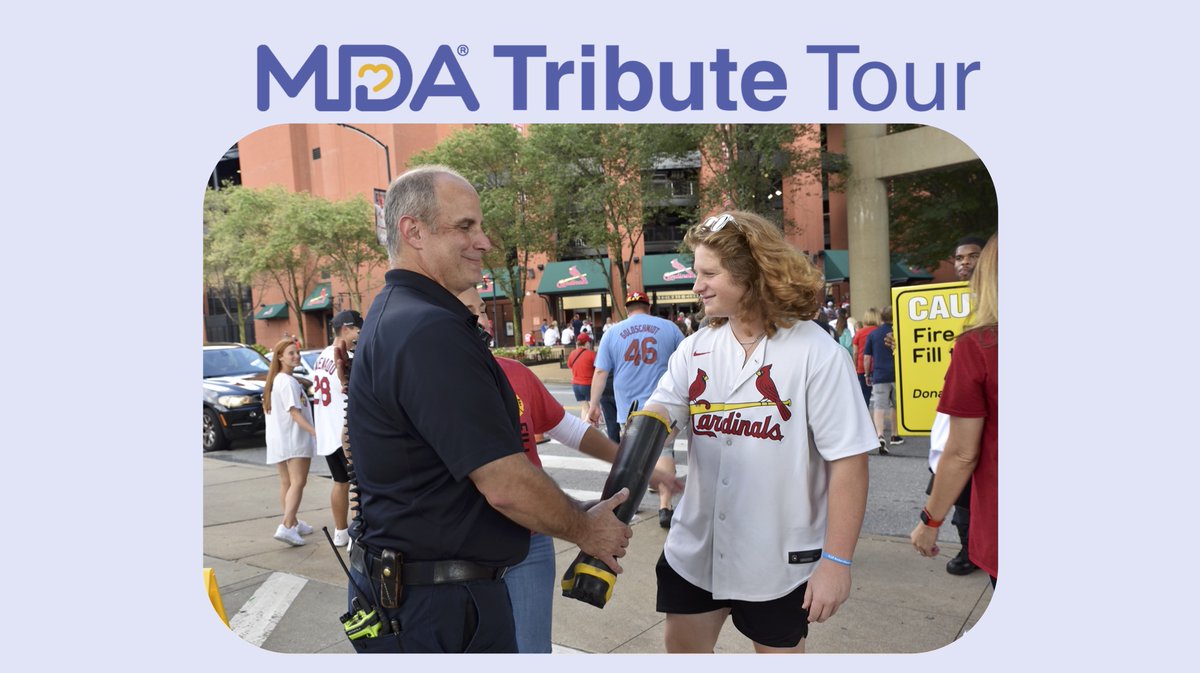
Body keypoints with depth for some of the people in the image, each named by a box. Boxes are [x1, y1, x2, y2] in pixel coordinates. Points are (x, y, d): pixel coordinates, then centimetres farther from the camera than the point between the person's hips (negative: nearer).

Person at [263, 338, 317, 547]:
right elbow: (295, 412, -20)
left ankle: (293, 523, 24)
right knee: (298, 483, -12)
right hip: (294, 439, -10)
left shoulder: (275, 380, 16)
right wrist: (315, 432, -27)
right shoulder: (289, 382, -13)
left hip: (278, 441, 10)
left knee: (286, 483, 14)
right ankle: (287, 526, -21)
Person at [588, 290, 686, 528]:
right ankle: (665, 507, -5)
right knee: (665, 451, 2)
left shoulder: (613, 333, 3)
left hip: (629, 408, 1)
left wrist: (594, 405, 7)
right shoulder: (669, 328, 3)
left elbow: (600, 372, 1)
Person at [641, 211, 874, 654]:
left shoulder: (816, 353, -14)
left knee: (778, 651, 16)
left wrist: (836, 561, -16)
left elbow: (847, 462, -14)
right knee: (683, 646, 18)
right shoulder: (695, 349, 1)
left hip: (781, 561, -4)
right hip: (695, 550, 5)